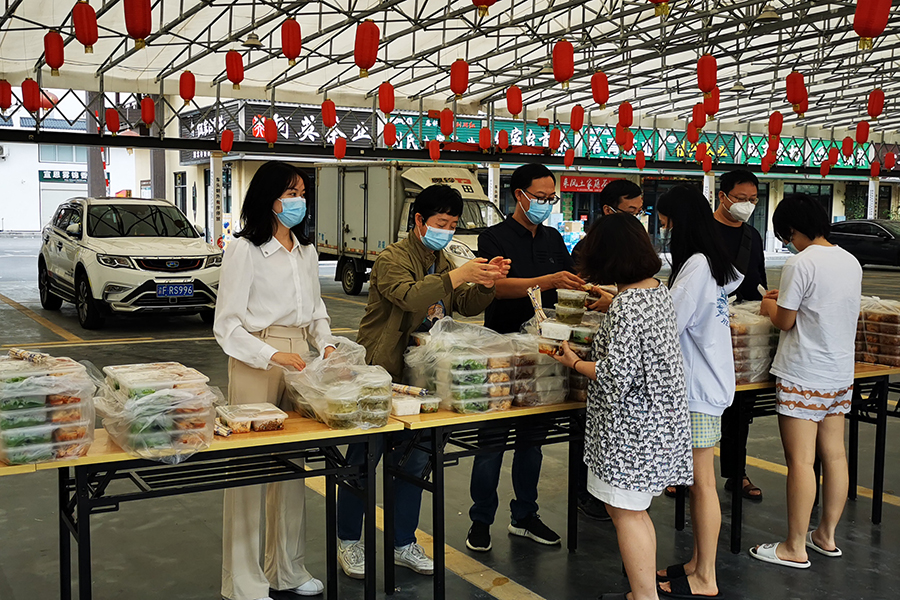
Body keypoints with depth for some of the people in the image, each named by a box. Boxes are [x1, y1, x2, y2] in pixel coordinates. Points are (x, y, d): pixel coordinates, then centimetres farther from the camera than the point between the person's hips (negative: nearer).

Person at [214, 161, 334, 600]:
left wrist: (326, 343, 3)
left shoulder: (306, 250, 15)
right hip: (255, 365, -6)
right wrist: (272, 355, -19)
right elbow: (227, 325, -9)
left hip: (298, 359, 7)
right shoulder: (244, 250, -6)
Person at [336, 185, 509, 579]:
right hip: (378, 373, -7)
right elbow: (409, 296, -31)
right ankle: (349, 542, 18)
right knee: (363, 460, 2)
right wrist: (459, 275, -37)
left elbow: (467, 306, 8)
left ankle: (404, 545, 24)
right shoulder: (393, 259, -12)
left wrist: (486, 283, -12)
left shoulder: (442, 262, 15)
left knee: (413, 461, 11)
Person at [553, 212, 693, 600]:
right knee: (635, 510, 20)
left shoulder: (625, 307, -23)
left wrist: (574, 363, -8)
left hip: (630, 430, -10)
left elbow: (615, 376, -25)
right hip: (660, 419, 10)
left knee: (625, 513, 3)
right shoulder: (660, 292, 6)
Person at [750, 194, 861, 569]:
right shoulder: (850, 261, 7)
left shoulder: (801, 264, -16)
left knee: (801, 461, -2)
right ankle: (826, 536, 25)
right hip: (841, 375, 8)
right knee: (834, 455, 13)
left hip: (803, 378, -8)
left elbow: (784, 321, -11)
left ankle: (795, 548, 5)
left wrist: (770, 306, 10)